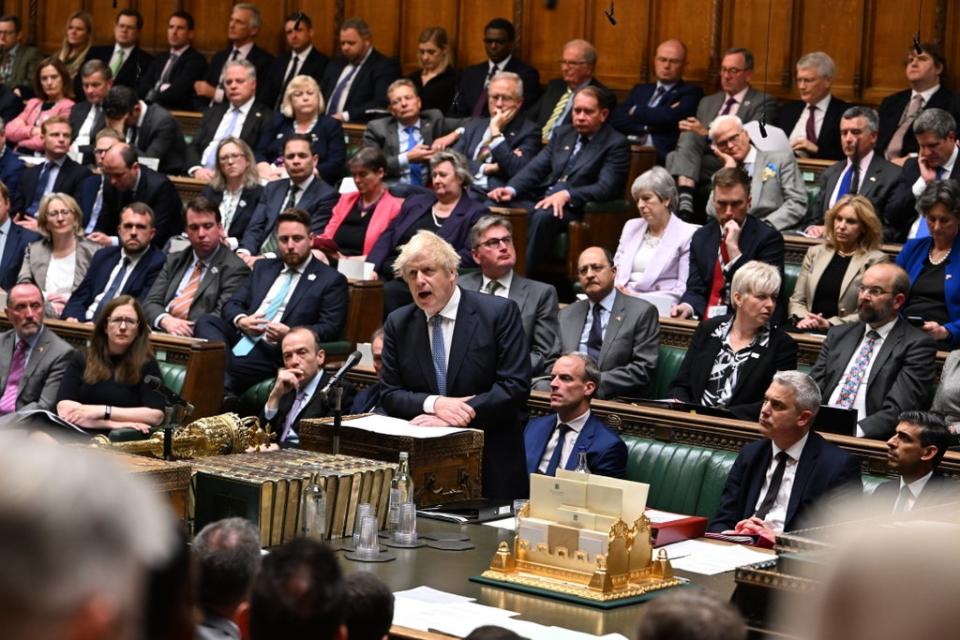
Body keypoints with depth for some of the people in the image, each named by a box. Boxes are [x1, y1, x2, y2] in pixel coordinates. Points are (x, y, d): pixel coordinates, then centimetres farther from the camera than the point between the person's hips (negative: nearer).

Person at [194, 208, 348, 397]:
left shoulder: (331, 280, 7)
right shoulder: (263, 267, 24)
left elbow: (330, 329, -3)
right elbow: (231, 304, 18)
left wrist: (289, 334, -20)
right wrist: (241, 321, -8)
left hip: (276, 349, -6)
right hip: (241, 337, 6)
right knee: (206, 322, -26)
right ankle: (223, 393, -39)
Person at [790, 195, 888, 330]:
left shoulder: (875, 260, 1)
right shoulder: (815, 253, 15)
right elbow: (797, 300, 15)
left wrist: (830, 324, -13)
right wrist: (803, 318, -6)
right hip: (808, 331, 3)